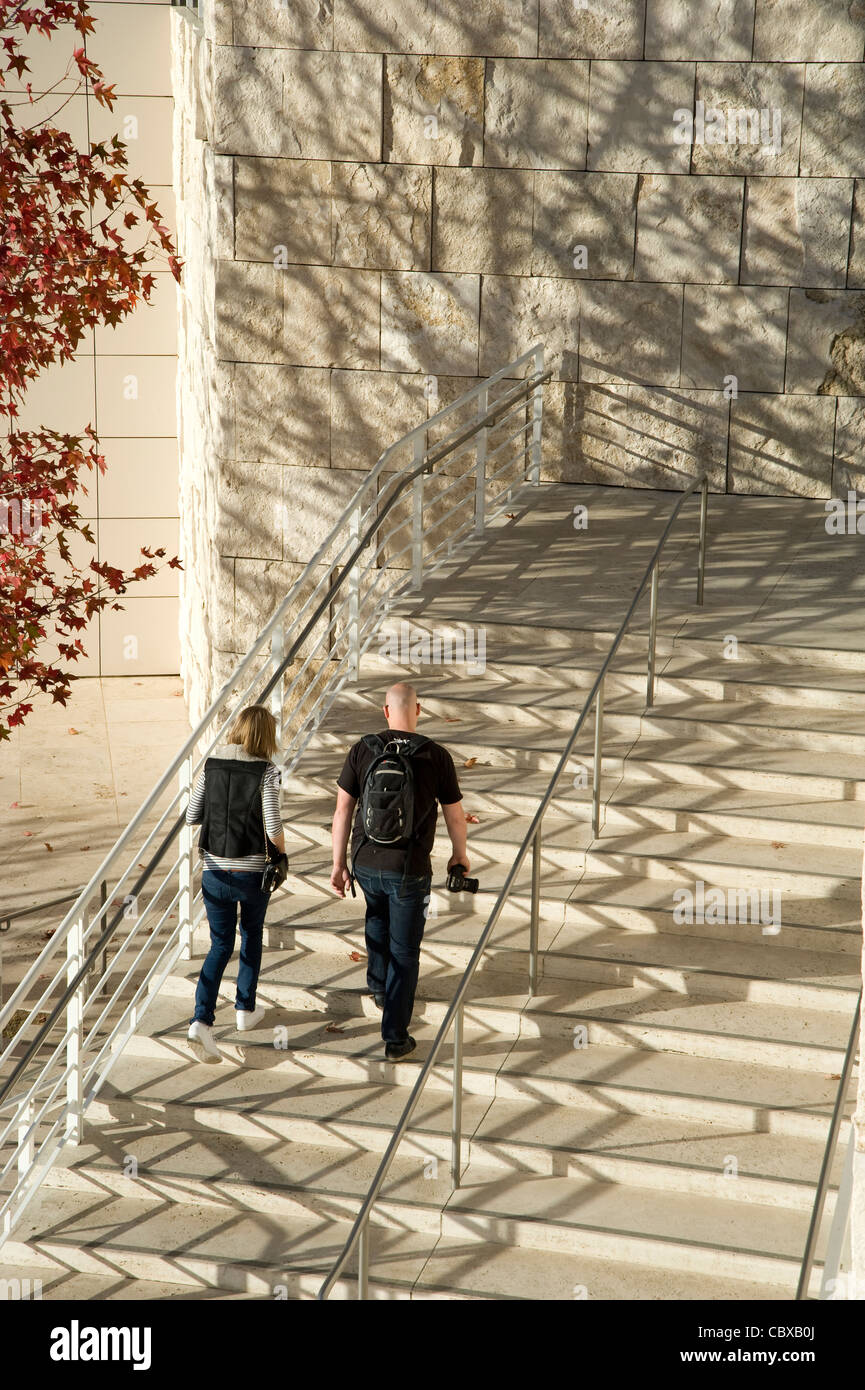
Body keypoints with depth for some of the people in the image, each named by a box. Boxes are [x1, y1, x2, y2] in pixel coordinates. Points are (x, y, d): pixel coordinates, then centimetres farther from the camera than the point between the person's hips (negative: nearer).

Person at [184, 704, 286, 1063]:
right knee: (251, 934, 23)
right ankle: (245, 1010, 34)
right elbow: (274, 829, -17)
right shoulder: (266, 771, -12)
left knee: (220, 945, 10)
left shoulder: (211, 764, -2)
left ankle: (202, 1021, -7)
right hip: (253, 872, -2)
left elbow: (191, 816, 3)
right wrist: (281, 852, 4)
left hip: (215, 871, 3)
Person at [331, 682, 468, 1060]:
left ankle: (379, 986, 47)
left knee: (377, 914, 35)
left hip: (366, 864, 3)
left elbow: (343, 809, -3)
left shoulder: (362, 750, -5)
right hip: (409, 871, -3)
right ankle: (395, 1039, 9)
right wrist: (460, 855, 19)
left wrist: (338, 864, 6)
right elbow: (455, 816, 0)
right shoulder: (437, 756, -9)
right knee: (405, 954, 7)